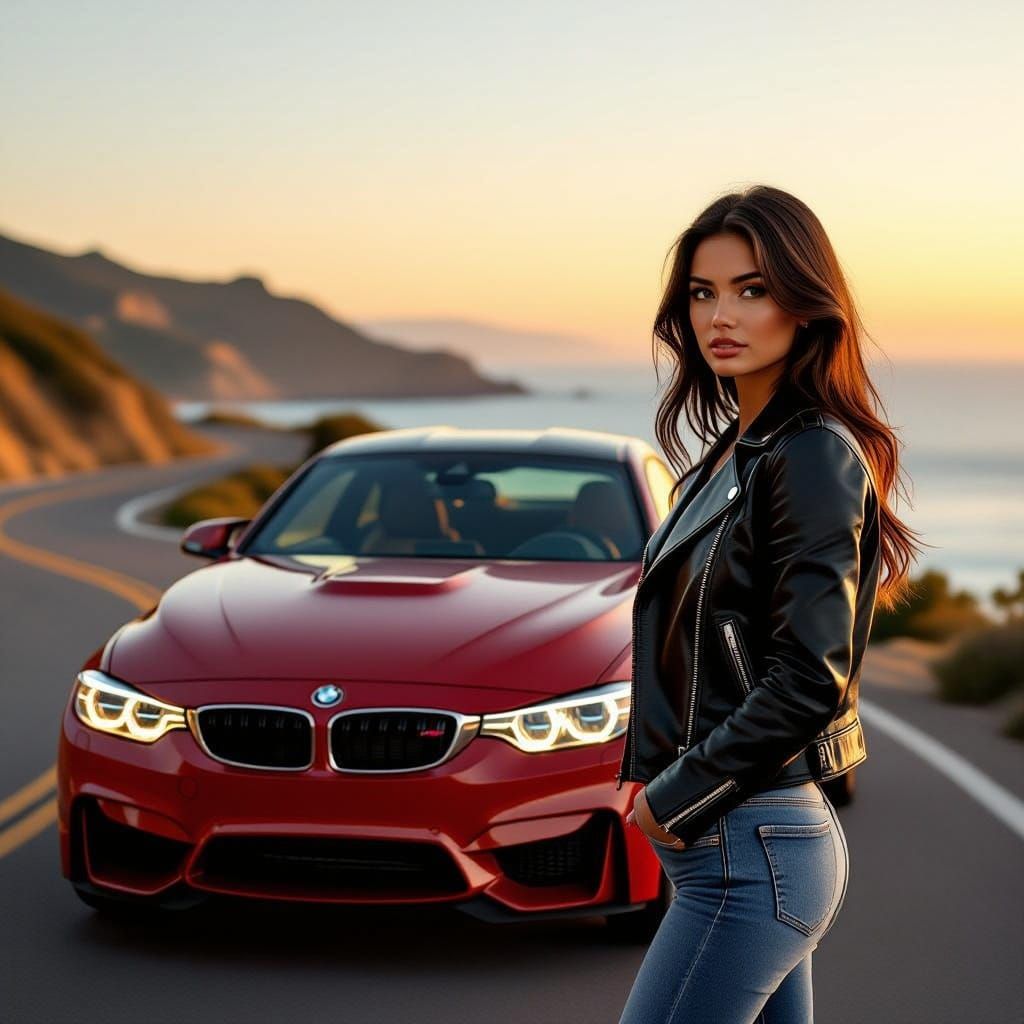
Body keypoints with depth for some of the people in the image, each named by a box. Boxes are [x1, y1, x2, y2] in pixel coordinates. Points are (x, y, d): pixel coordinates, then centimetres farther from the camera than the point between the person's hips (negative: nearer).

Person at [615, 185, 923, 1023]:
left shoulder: (815, 458, -14)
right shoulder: (736, 452, 14)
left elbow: (809, 680, -20)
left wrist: (677, 797, -13)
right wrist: (664, 786, 9)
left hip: (750, 850, -9)